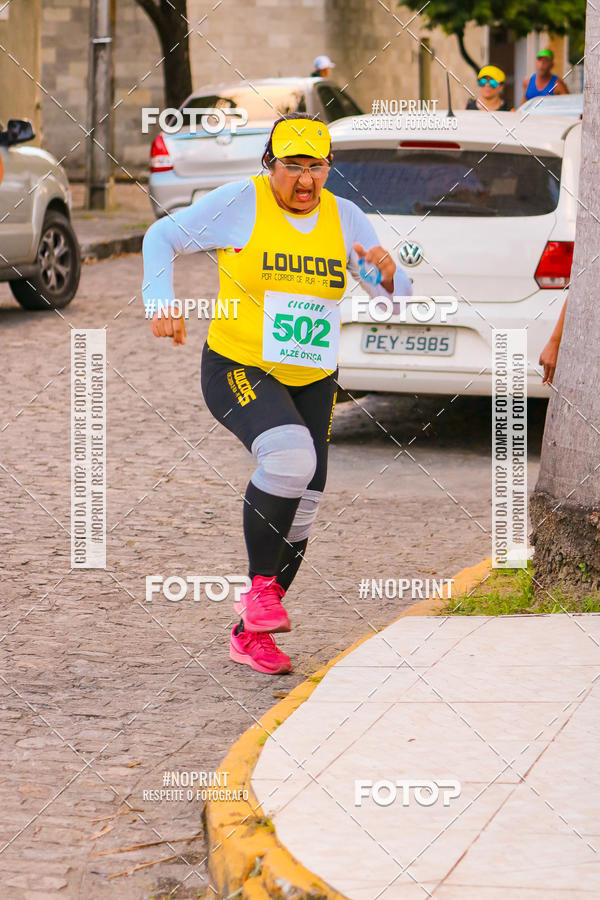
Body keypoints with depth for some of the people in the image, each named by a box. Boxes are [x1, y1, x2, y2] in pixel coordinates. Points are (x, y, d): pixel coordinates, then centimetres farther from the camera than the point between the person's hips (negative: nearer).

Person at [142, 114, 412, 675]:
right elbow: (163, 237, -1)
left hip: (312, 381, 5)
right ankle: (260, 586, -16)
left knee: (300, 511, 4)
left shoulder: (344, 217, 2)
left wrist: (387, 273, -18)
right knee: (289, 455, -33)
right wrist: (161, 303, -14)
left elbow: (395, 299, 5)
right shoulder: (242, 202, -10)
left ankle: (250, 634, 20)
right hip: (238, 370, -5)